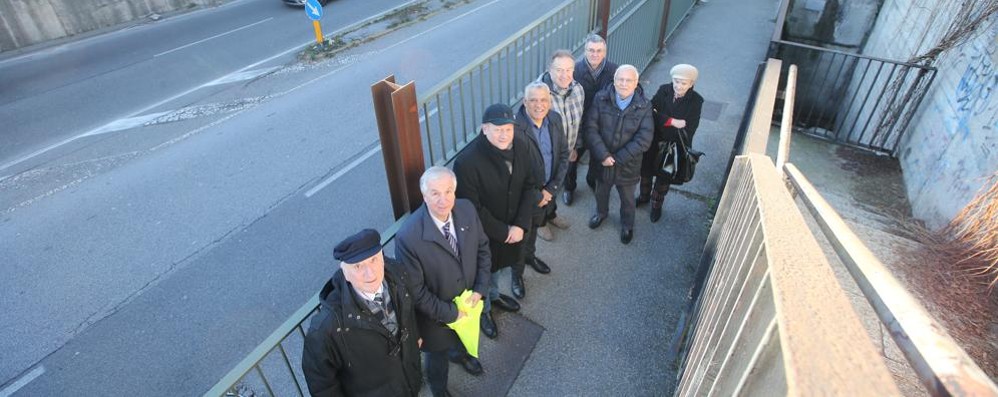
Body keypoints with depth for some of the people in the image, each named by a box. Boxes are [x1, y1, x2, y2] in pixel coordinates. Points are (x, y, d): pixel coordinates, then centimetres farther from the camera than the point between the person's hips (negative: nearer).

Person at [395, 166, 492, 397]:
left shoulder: (467, 210, -20)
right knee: (438, 354, 26)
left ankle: (459, 354, 72)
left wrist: (480, 289, -12)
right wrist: (450, 313, -20)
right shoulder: (408, 237, -36)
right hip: (436, 314, -4)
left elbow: (482, 248, -5)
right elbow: (416, 291, -26)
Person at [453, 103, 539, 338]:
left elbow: (529, 186, -5)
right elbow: (472, 209, -26)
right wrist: (502, 232, -19)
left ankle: (494, 295, 61)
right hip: (482, 233, -5)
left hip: (513, 228, 5)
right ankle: (483, 310, 49)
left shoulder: (521, 148, -14)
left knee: (498, 265, 31)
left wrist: (520, 225, -14)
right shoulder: (467, 161, -31)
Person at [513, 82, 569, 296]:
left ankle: (530, 255, 57)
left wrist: (552, 188, -10)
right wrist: (535, 196, -16)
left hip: (547, 190, 6)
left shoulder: (555, 119, -9)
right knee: (521, 234, 15)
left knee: (534, 225, 29)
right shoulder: (516, 128, -29)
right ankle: (517, 274, 39)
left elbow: (564, 154, -2)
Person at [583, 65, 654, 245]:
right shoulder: (601, 99, -15)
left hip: (628, 164, -1)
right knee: (601, 191, 27)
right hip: (602, 160, 1)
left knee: (627, 199, 22)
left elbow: (644, 140, -19)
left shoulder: (644, 106, -16)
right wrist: (603, 155, -24)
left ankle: (627, 225, 50)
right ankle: (601, 213, 58)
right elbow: (590, 128, -17)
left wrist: (618, 159, -21)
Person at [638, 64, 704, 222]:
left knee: (664, 177, 18)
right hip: (653, 142, 2)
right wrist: (671, 121, -30)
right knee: (646, 170, 22)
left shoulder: (696, 101, -18)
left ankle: (657, 204, 44)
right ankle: (644, 196, 51)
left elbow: (688, 129, -21)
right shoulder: (664, 90, -12)